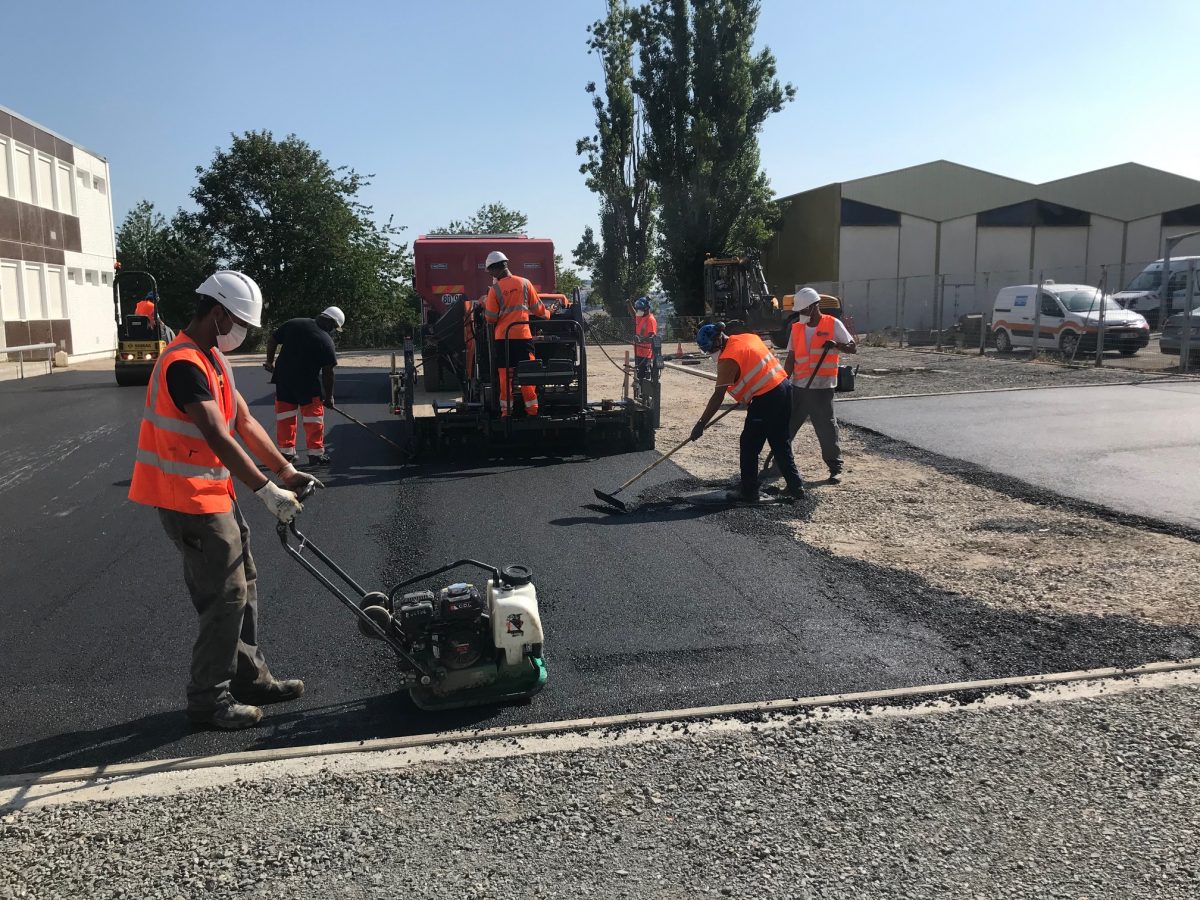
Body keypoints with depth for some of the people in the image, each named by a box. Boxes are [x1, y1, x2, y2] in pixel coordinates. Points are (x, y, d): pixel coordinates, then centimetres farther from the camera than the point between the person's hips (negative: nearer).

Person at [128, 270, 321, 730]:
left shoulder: (214, 359, 11)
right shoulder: (184, 365, -22)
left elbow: (245, 423, 10)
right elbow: (219, 440, -29)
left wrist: (287, 472, 5)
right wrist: (268, 491, -28)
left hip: (214, 492, 10)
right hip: (189, 498, -10)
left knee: (242, 585, 15)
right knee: (226, 595, -4)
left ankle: (251, 678, 27)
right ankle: (208, 699, 9)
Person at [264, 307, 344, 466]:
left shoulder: (293, 324, 2)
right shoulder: (326, 341, -12)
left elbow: (272, 340, 5)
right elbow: (327, 372, -10)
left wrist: (270, 361, 18)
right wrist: (329, 396, -1)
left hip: (283, 379, 5)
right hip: (307, 384, -5)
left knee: (285, 417, 13)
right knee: (314, 418, 6)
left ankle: (286, 451, 19)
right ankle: (316, 454, 7)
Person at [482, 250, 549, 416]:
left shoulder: (495, 289, -5)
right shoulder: (525, 283, 2)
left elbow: (491, 318, -3)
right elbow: (538, 309, 10)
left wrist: (485, 304, 16)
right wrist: (547, 314, 30)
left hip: (503, 336, -2)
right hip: (523, 335, 2)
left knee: (505, 374, 6)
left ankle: (506, 409, 9)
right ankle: (532, 408, 7)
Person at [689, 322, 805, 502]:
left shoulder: (728, 358, -15)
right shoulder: (748, 337, 9)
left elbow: (718, 396, -16)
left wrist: (701, 424, -12)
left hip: (765, 399, -9)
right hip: (783, 388, 9)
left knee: (749, 445, 5)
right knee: (781, 443, 17)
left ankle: (749, 490, 12)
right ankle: (795, 486, 20)